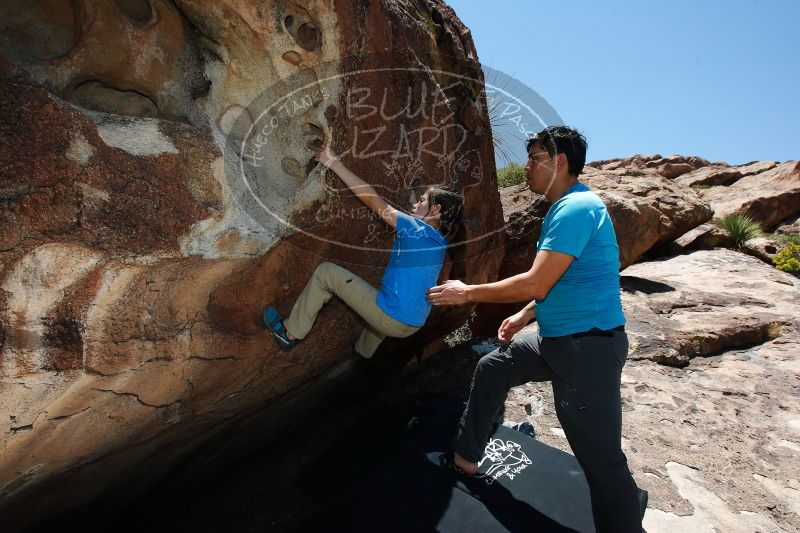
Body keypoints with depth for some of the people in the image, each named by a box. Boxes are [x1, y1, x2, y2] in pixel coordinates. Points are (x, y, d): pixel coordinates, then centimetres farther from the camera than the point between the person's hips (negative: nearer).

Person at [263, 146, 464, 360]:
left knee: (325, 272, 1)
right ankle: (362, 352, 60)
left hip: (392, 321, -8)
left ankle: (291, 333, 12)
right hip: (413, 325, 8)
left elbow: (372, 200, -12)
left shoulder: (416, 230, -15)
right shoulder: (440, 243, 7)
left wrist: (334, 163, -6)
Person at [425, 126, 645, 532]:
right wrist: (524, 316, 21)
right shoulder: (564, 207, 12)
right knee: (491, 369, 20)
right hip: (556, 338, 11)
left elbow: (535, 284, -25)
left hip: (588, 347, -11)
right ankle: (465, 458, 35)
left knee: (600, 456, -3)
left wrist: (467, 293, -14)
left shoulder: (576, 209, -20)